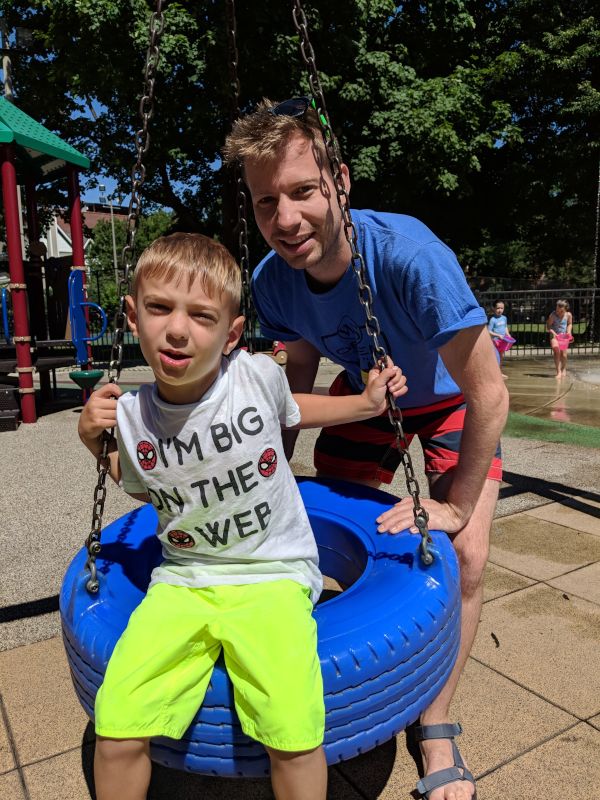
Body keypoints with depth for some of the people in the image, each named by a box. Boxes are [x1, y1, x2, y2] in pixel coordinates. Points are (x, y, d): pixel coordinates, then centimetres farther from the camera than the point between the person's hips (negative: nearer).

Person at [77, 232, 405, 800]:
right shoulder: (131, 414, -6)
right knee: (116, 731, -12)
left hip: (273, 574, -1)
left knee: (293, 739, -19)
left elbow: (290, 411, 15)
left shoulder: (258, 374, -11)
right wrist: (96, 443, -1)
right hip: (184, 580, 2)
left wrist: (368, 402, 9)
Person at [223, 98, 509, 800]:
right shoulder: (272, 282, -21)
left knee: (464, 555, -15)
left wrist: (456, 506, -24)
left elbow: (487, 393, -30)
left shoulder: (410, 255, -37)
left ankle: (434, 730, 9)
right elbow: (297, 380, -3)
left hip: (449, 397, -4)